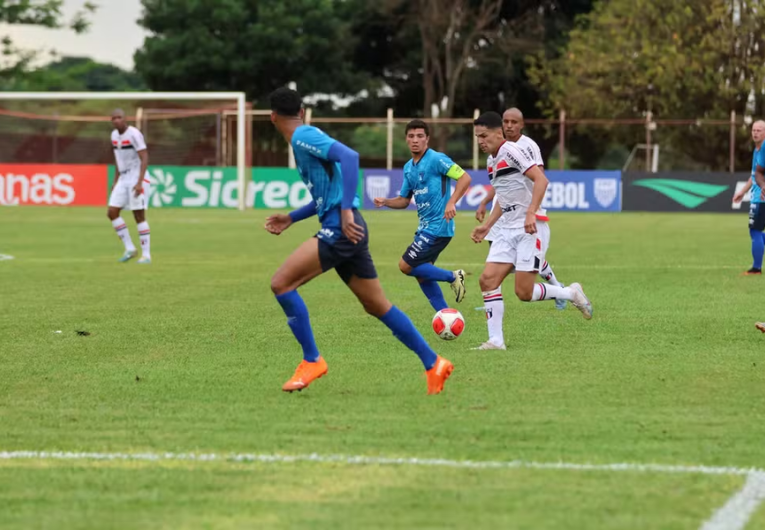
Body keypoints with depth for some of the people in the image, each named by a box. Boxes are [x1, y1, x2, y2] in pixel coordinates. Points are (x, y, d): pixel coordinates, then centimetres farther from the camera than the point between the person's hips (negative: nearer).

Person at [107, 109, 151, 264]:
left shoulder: (134, 134, -15)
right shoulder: (114, 135, 9)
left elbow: (144, 158, -19)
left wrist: (139, 182, -26)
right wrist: (116, 181, 19)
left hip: (137, 177, -8)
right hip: (123, 179, 8)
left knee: (139, 215, -7)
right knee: (112, 212, -2)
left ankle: (146, 255, -1)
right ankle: (129, 248, 7)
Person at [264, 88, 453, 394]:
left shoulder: (303, 138, -9)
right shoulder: (305, 139, 20)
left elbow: (349, 156, -24)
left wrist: (346, 210, -27)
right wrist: (291, 219, 27)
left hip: (341, 230, -10)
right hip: (342, 231, 10)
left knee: (281, 283, -12)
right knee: (377, 306, 14)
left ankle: (312, 361, -6)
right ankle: (433, 364, 17)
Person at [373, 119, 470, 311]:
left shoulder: (436, 159, -12)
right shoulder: (408, 168, 12)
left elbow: (465, 178, -17)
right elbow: (404, 200, 19)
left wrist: (451, 202, -29)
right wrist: (385, 202, 0)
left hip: (437, 226, -9)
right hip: (425, 226, 9)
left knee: (406, 266, -10)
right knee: (422, 275, 11)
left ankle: (453, 277, 2)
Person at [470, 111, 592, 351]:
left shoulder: (511, 151, -13)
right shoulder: (492, 161, 16)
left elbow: (541, 179, -23)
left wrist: (531, 213, -30)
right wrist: (487, 226, 21)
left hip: (530, 229, -9)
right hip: (508, 231, 9)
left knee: (524, 292, -11)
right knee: (487, 279, -6)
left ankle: (571, 293, 13)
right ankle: (496, 340, -4)